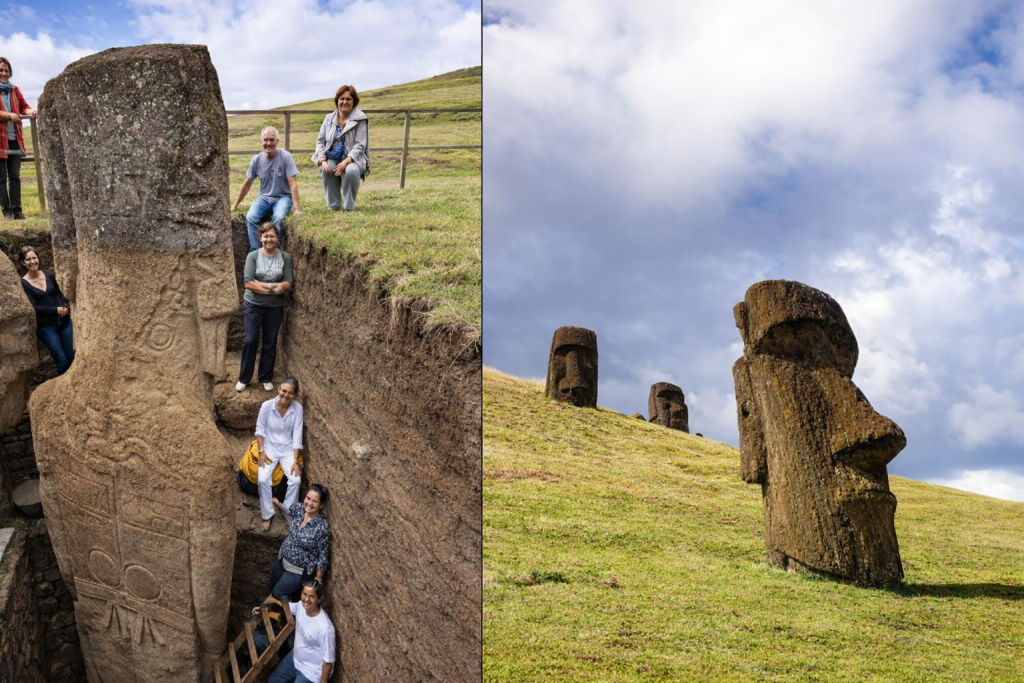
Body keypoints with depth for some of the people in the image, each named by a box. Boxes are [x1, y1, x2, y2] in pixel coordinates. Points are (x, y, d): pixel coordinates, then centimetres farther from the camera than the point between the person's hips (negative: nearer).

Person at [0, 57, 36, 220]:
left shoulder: (14, 90, 12)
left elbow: (23, 106, 10)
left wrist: (30, 111, -11)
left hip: (15, 139, 5)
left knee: (15, 176, 7)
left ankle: (17, 210, 11)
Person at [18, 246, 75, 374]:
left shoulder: (49, 274, 2)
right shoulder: (23, 283, -9)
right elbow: (33, 307, -14)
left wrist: (66, 306, -8)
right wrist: (56, 310, -17)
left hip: (64, 321, 4)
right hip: (46, 327, -4)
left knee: (72, 358, 10)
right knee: (62, 361, 0)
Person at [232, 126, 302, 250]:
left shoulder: (285, 157, -12)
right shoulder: (256, 160, -2)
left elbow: (293, 184, -14)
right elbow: (247, 185, 10)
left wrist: (297, 208, -21)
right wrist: (235, 205, 13)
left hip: (283, 197, -3)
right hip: (264, 198, 3)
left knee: (278, 218, -34)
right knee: (250, 218, -25)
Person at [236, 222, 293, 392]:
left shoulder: (285, 257, -3)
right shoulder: (253, 256, -7)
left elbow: (288, 284, -7)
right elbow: (248, 282, -14)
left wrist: (261, 285, -23)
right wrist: (272, 287, -19)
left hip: (275, 307, 2)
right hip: (253, 305, -1)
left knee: (270, 343, 9)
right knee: (250, 340, 0)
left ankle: (266, 378, 22)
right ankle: (244, 378, 12)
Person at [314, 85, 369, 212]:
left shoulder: (360, 119, -5)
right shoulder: (329, 118, 8)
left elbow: (360, 145, -12)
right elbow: (321, 141, 7)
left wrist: (346, 162, -26)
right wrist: (323, 161, -12)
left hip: (352, 159, -3)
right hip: (332, 158, 3)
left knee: (351, 171, -37)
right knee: (326, 170, -31)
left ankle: (349, 207, -16)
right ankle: (333, 205, -11)